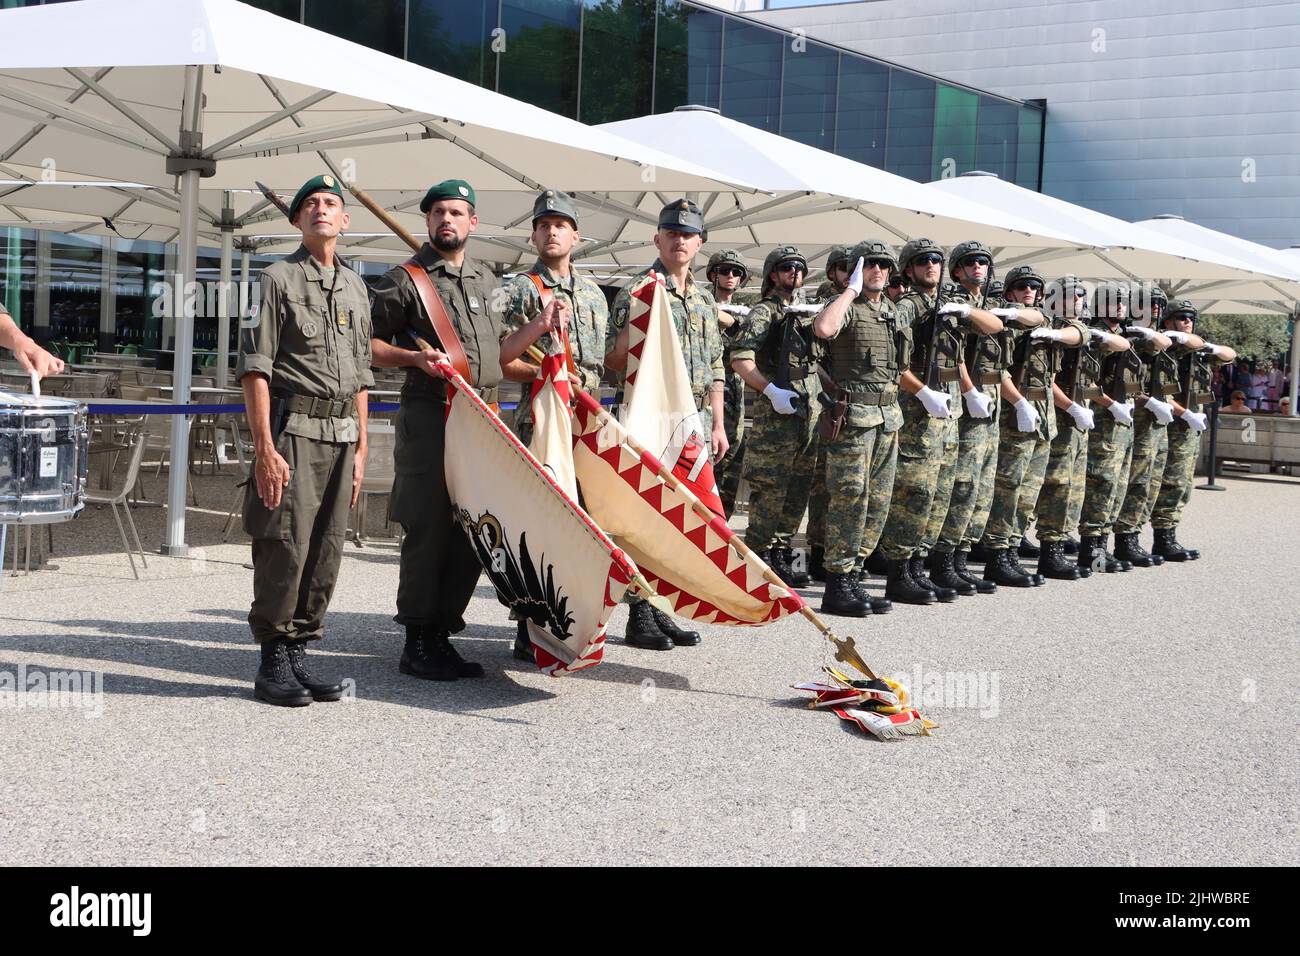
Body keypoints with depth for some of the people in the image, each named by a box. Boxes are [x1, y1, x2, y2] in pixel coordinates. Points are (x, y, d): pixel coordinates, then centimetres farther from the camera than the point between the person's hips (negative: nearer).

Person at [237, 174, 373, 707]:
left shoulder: (355, 288, 19)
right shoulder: (278, 278, 0)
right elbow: (254, 368, -7)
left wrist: (360, 449, 16)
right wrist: (264, 449, -15)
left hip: (342, 435, 6)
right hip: (292, 429, -6)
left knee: (326, 554, 5)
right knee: (285, 549, -7)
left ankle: (298, 654, 14)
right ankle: (273, 664, 2)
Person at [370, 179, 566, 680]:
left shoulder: (486, 282, 20)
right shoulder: (405, 280, 0)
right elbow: (369, 344, -1)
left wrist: (539, 325, 13)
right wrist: (414, 357, -17)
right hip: (429, 418, -6)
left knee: (472, 533, 6)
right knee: (428, 530, -6)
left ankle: (442, 635, 17)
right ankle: (417, 643, 4)